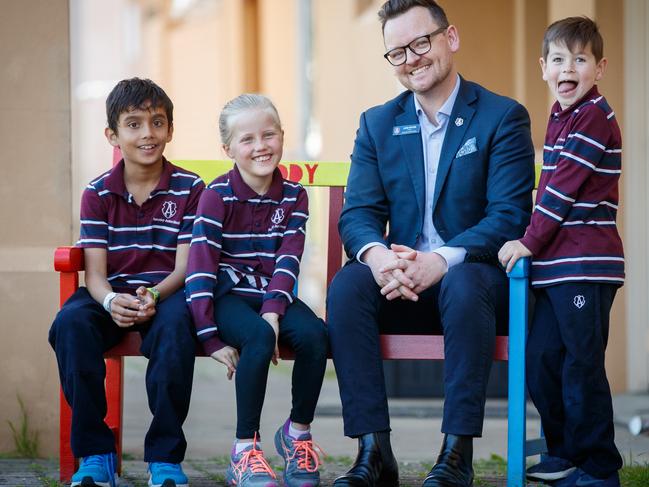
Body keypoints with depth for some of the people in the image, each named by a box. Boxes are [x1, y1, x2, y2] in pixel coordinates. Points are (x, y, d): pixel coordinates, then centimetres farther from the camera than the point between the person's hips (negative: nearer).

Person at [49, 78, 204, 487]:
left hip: (167, 294, -2)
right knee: (71, 322, -31)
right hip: (113, 295, 2)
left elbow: (185, 266, -4)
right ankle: (95, 453, -21)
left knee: (175, 325, -37)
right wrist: (110, 301, -27)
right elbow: (95, 272, -2)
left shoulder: (190, 189, 2)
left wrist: (155, 296, -26)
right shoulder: (98, 193, 6)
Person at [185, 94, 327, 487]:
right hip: (229, 296, -4)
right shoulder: (217, 197, -6)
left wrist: (273, 311, -23)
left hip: (274, 295, 4)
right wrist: (212, 338, -19)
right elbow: (201, 270, -12)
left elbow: (288, 262, -5)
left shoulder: (294, 196, 5)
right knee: (260, 337, -34)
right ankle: (245, 450, -24)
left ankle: (298, 431, -3)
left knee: (314, 334, -27)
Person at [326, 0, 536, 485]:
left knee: (464, 284, -38)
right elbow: (358, 213, 3)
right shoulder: (377, 124, 12)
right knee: (347, 285, -28)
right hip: (401, 285, 4)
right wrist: (375, 253, -23)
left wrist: (442, 260, -28)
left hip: (476, 277, -3)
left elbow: (511, 215, -12)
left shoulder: (503, 117, -1)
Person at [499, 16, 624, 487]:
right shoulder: (560, 117, 16)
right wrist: (534, 243, 14)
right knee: (540, 359, 12)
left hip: (587, 265, -9)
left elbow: (564, 187, -16)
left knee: (582, 365, -5)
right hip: (556, 264, 9)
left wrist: (530, 241, -11)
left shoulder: (594, 118, -12)